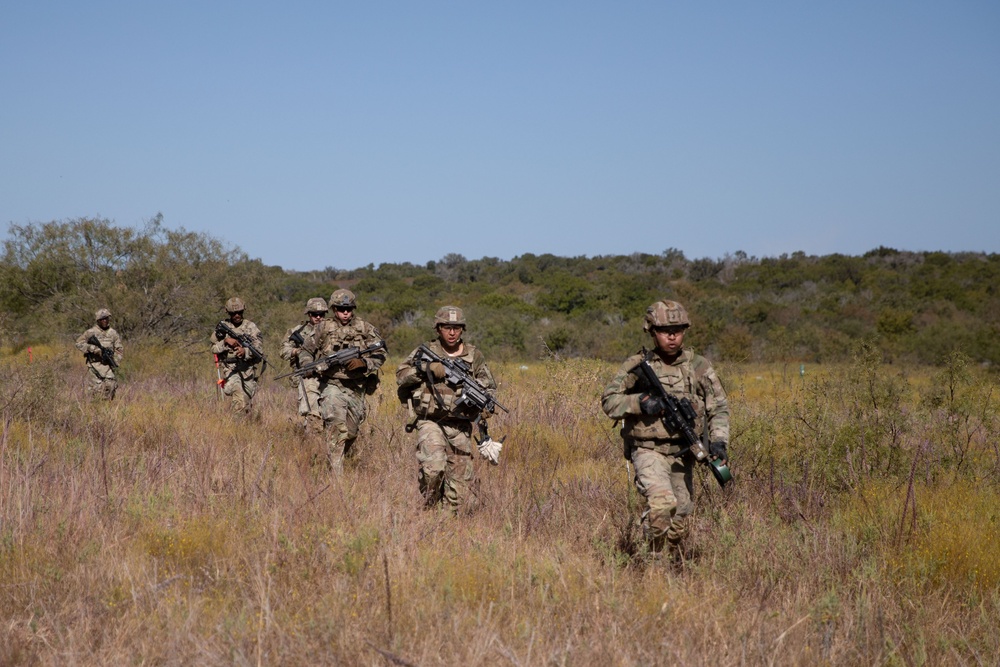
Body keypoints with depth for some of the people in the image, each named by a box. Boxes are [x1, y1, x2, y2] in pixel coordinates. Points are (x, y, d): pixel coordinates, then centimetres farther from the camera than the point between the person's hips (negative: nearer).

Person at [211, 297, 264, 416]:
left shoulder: (250, 326, 4)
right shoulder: (223, 326, 4)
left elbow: (259, 347, -6)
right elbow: (214, 349, 5)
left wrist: (245, 351, -24)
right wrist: (225, 342, -14)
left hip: (248, 370, 2)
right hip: (231, 369, -2)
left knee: (248, 404, 11)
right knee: (240, 400, -24)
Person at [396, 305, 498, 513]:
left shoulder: (474, 356, 8)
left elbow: (489, 386, 16)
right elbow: (400, 377, -3)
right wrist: (426, 369, -15)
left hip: (460, 427, 3)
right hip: (431, 422, -3)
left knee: (461, 478, 4)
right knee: (433, 466, -24)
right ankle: (428, 508, -4)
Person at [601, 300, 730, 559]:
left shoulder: (699, 367, 4)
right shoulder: (637, 366, -3)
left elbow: (718, 408, 8)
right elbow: (609, 402, -3)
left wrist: (718, 441, -8)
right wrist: (640, 402, -20)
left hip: (683, 455, 4)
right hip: (649, 451, -4)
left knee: (681, 521, 11)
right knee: (662, 503, -28)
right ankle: (654, 556, -10)